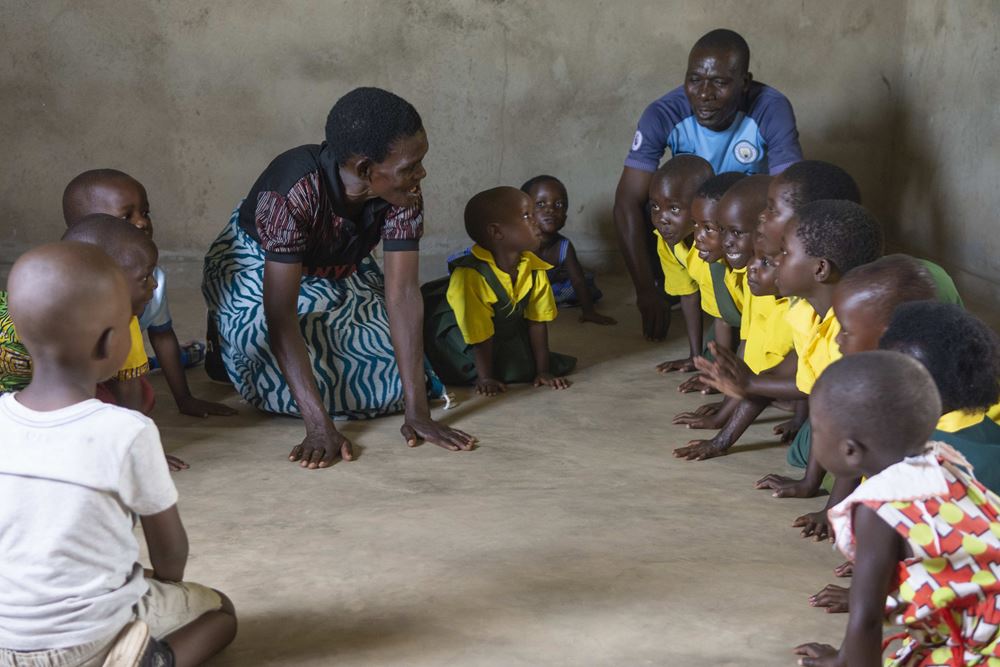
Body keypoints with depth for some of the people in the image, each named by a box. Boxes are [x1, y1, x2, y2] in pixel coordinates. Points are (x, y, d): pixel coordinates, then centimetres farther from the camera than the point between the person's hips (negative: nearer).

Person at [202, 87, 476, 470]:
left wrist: (417, 413, -33)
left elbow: (402, 293, -27)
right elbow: (280, 314, -40)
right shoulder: (292, 191, -39)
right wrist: (319, 426, -46)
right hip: (257, 269, -4)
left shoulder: (403, 195, -25)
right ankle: (227, 346, 9)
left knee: (396, 368, -11)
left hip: (341, 274, 5)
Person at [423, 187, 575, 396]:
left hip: (505, 328, 5)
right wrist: (485, 378, -23)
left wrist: (543, 371, -10)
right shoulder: (470, 276, -37)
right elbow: (480, 335, -30)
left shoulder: (535, 269, -18)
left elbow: (537, 321, -11)